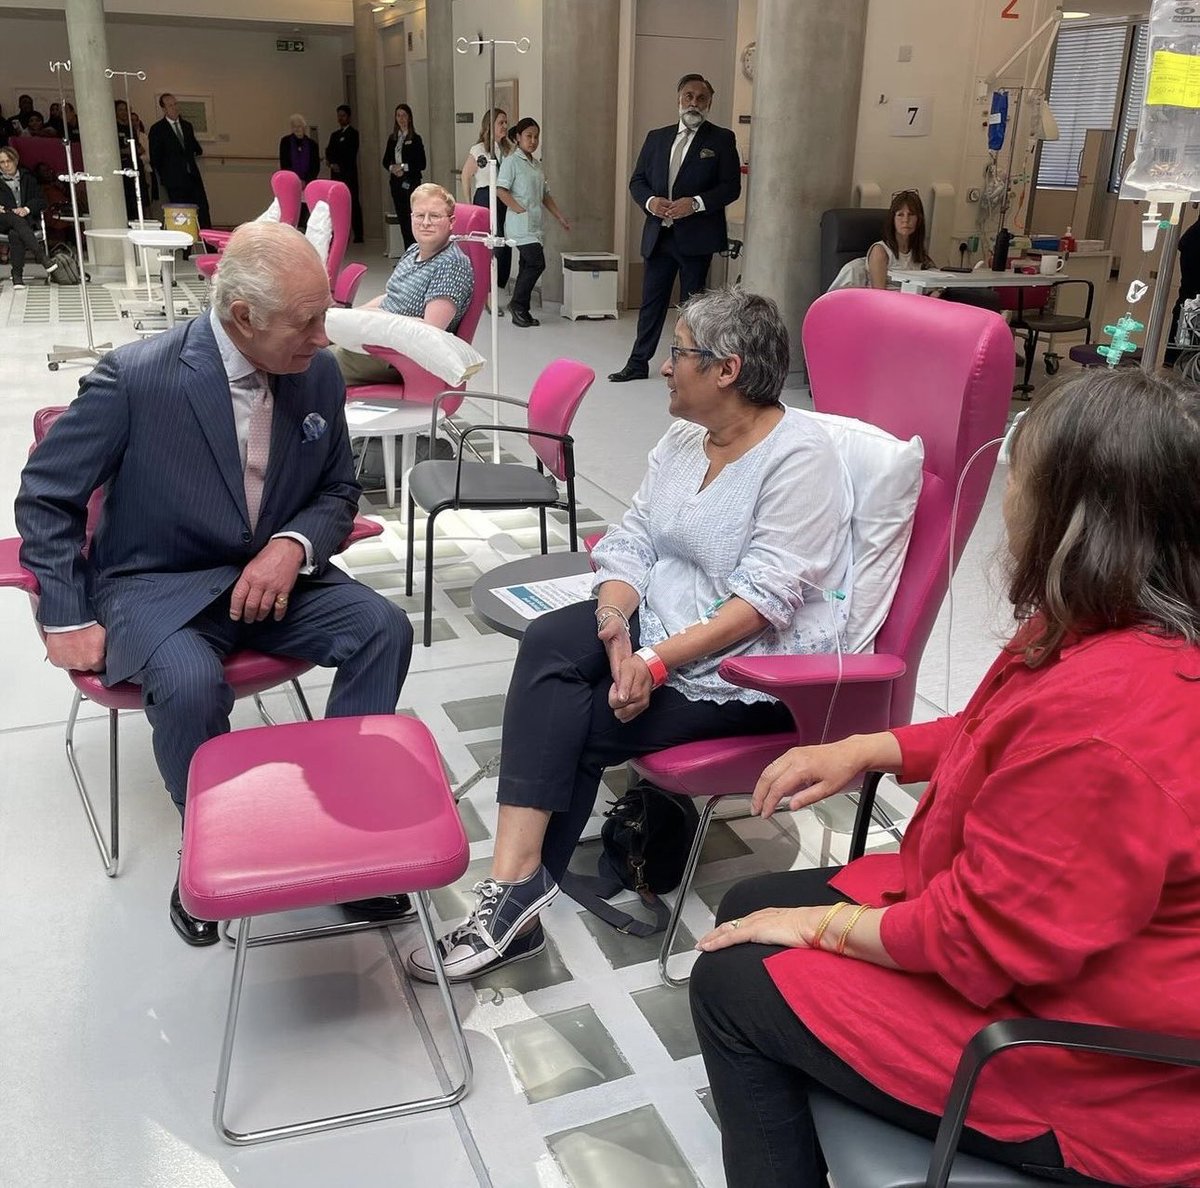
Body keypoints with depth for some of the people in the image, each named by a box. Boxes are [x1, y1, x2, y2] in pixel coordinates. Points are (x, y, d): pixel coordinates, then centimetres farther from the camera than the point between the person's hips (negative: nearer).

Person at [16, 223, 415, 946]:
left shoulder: (319, 373, -6)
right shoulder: (136, 377, -18)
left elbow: (339, 491, 7)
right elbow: (46, 496, -6)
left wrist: (292, 544, -14)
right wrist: (67, 620, -8)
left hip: (272, 571, 4)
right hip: (158, 586, -4)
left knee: (384, 629, -20)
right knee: (192, 684, -34)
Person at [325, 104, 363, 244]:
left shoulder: (353, 133, 2)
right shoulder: (334, 134, 20)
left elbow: (351, 153, -8)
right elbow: (329, 153, 12)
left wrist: (338, 165, -8)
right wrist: (332, 163, -8)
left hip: (349, 174, -6)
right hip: (336, 174, 6)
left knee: (353, 203, -7)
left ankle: (358, 235, -8)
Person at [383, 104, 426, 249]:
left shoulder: (415, 139, -3)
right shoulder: (392, 139, 12)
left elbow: (421, 164, -7)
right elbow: (386, 160, 14)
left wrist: (404, 167, -14)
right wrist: (392, 167, -6)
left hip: (411, 182, -5)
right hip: (396, 182, 5)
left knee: (411, 217, -11)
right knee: (401, 217, 6)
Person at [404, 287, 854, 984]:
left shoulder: (800, 456, -15)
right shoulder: (684, 441, 10)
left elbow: (762, 601, -22)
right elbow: (631, 543, 3)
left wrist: (656, 661, -27)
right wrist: (616, 626, -17)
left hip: (755, 666, -6)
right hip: (661, 620, 7)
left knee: (580, 723, -20)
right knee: (549, 644, -21)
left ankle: (518, 894, -3)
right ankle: (517, 888, -21)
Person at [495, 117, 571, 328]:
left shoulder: (536, 165, 19)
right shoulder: (512, 161, -4)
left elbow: (545, 196, 24)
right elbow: (500, 191, -13)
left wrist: (560, 217, 18)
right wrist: (521, 211, -17)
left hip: (535, 223, 8)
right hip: (521, 223, -8)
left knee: (528, 266, 8)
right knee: (537, 263, -15)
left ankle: (520, 311, 12)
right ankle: (517, 303, -2)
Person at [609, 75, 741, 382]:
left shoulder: (721, 139, 1)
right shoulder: (656, 137, 13)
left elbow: (731, 187, -6)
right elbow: (637, 181, 13)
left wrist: (696, 203, -19)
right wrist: (650, 201, -9)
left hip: (696, 237, -4)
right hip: (658, 235, 4)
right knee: (651, 300, 10)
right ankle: (638, 363, 18)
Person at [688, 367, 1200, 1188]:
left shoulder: (1104, 716, -36)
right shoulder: (1132, 638, -3)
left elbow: (983, 937, -28)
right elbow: (1001, 739, 15)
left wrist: (829, 927, -12)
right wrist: (865, 750, 5)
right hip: (1039, 942, 9)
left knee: (733, 984, -2)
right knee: (753, 909, 14)